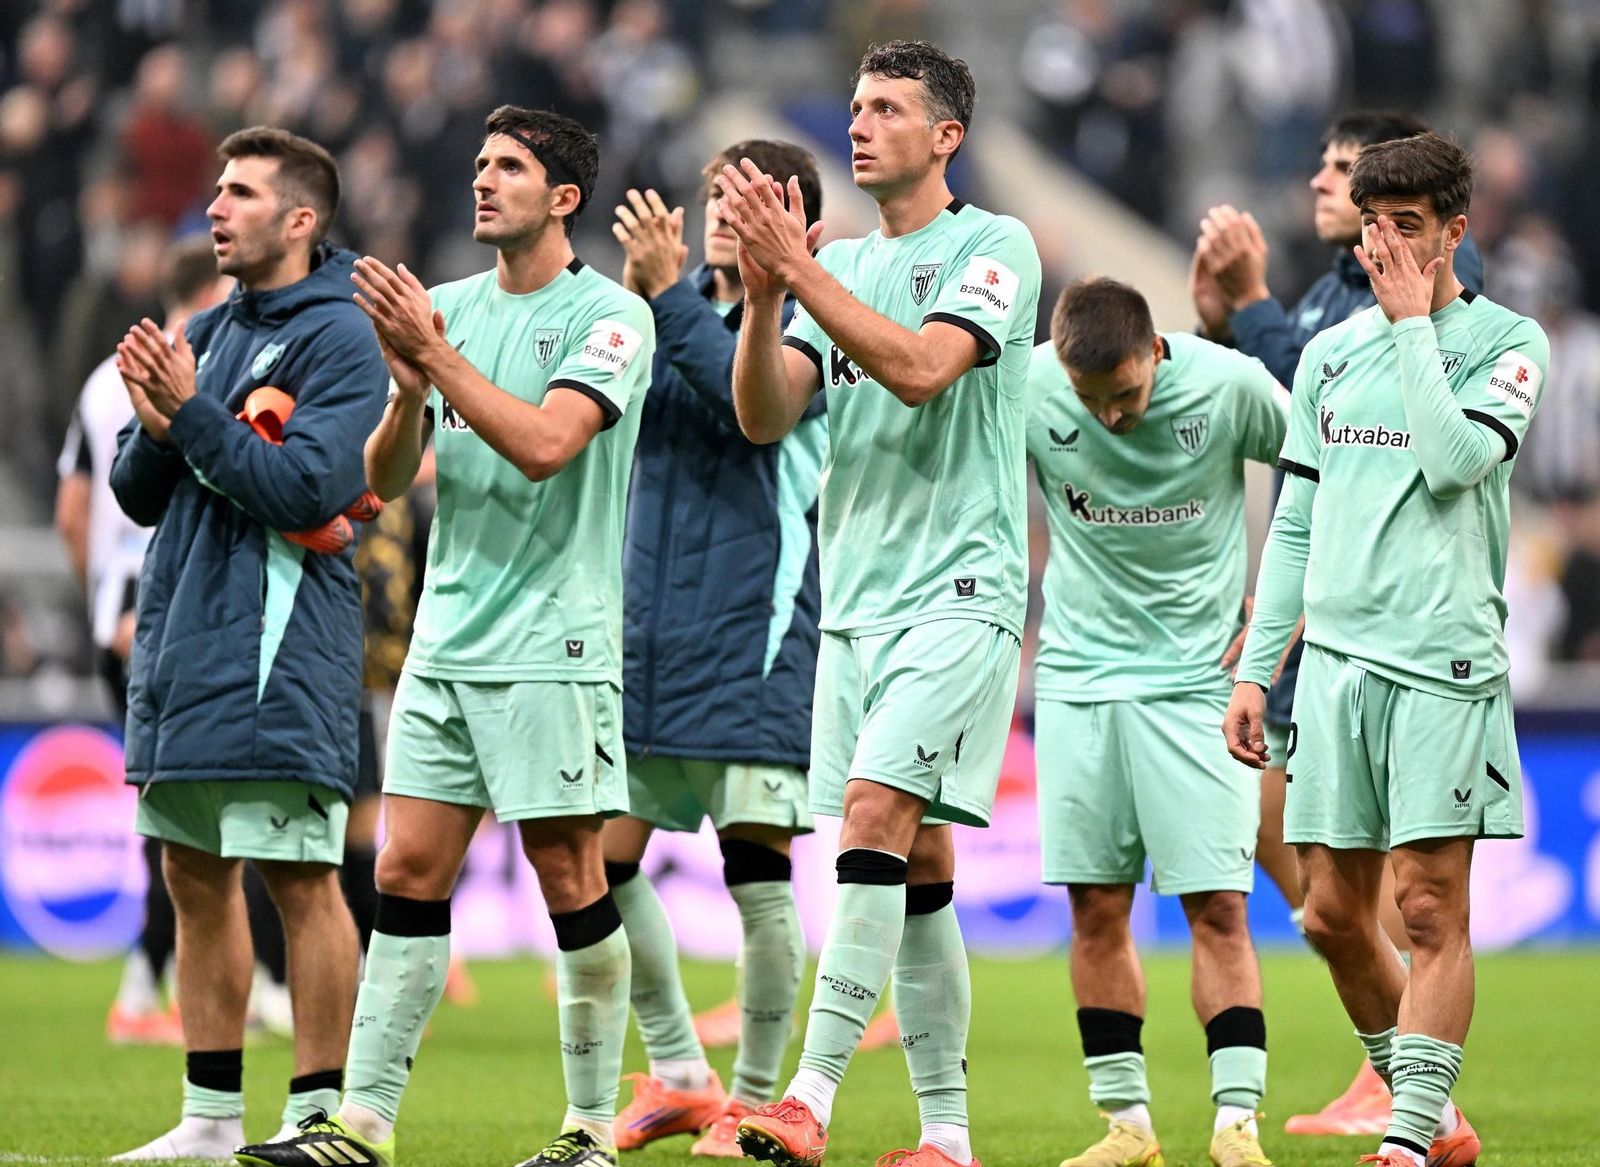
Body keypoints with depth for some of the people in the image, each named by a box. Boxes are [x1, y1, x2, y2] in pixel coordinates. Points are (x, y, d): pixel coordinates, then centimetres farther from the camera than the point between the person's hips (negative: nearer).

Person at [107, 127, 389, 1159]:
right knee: (196, 875, 11)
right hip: (181, 642, 8)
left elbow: (304, 489, -19)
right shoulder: (205, 334, 16)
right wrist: (158, 429, -6)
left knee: (299, 877, -7)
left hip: (279, 652, -8)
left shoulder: (338, 339, -8)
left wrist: (193, 413, -17)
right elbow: (141, 494, 14)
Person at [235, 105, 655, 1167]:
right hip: (446, 641, 6)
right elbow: (386, 481, 12)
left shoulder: (610, 316, -6)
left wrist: (436, 352, -17)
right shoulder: (449, 307, 12)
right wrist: (409, 392, -8)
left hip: (552, 648, -6)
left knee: (571, 879, -3)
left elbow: (544, 443, -21)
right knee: (409, 871, 2)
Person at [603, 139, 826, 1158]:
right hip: (647, 636, 6)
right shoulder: (682, 305, 13)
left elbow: (753, 400, -22)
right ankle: (677, 1068, 19)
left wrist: (669, 291, -25)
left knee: (758, 861, -5)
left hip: (758, 634, -5)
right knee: (605, 855, 3)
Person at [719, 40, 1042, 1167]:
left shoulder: (995, 248, -3)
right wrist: (763, 297, -10)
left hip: (959, 595, -7)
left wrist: (799, 271, -19)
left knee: (876, 811, -20)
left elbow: (921, 366, -19)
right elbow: (766, 415, 6)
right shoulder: (841, 265, 16)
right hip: (856, 599, 7)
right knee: (914, 865, 6)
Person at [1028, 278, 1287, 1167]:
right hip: (1078, 677, 2)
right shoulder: (1028, 387, -9)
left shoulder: (1229, 385, -14)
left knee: (1217, 907, -7)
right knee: (1095, 908, 3)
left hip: (1197, 680, -2)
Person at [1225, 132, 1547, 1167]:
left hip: (1444, 662, -5)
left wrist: (1413, 322, -9)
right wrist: (1256, 668, 14)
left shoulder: (1507, 342, 1)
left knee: (1432, 907, -8)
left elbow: (1451, 459, -17)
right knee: (1335, 914, 5)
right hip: (1337, 656, 5)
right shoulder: (1330, 354, 16)